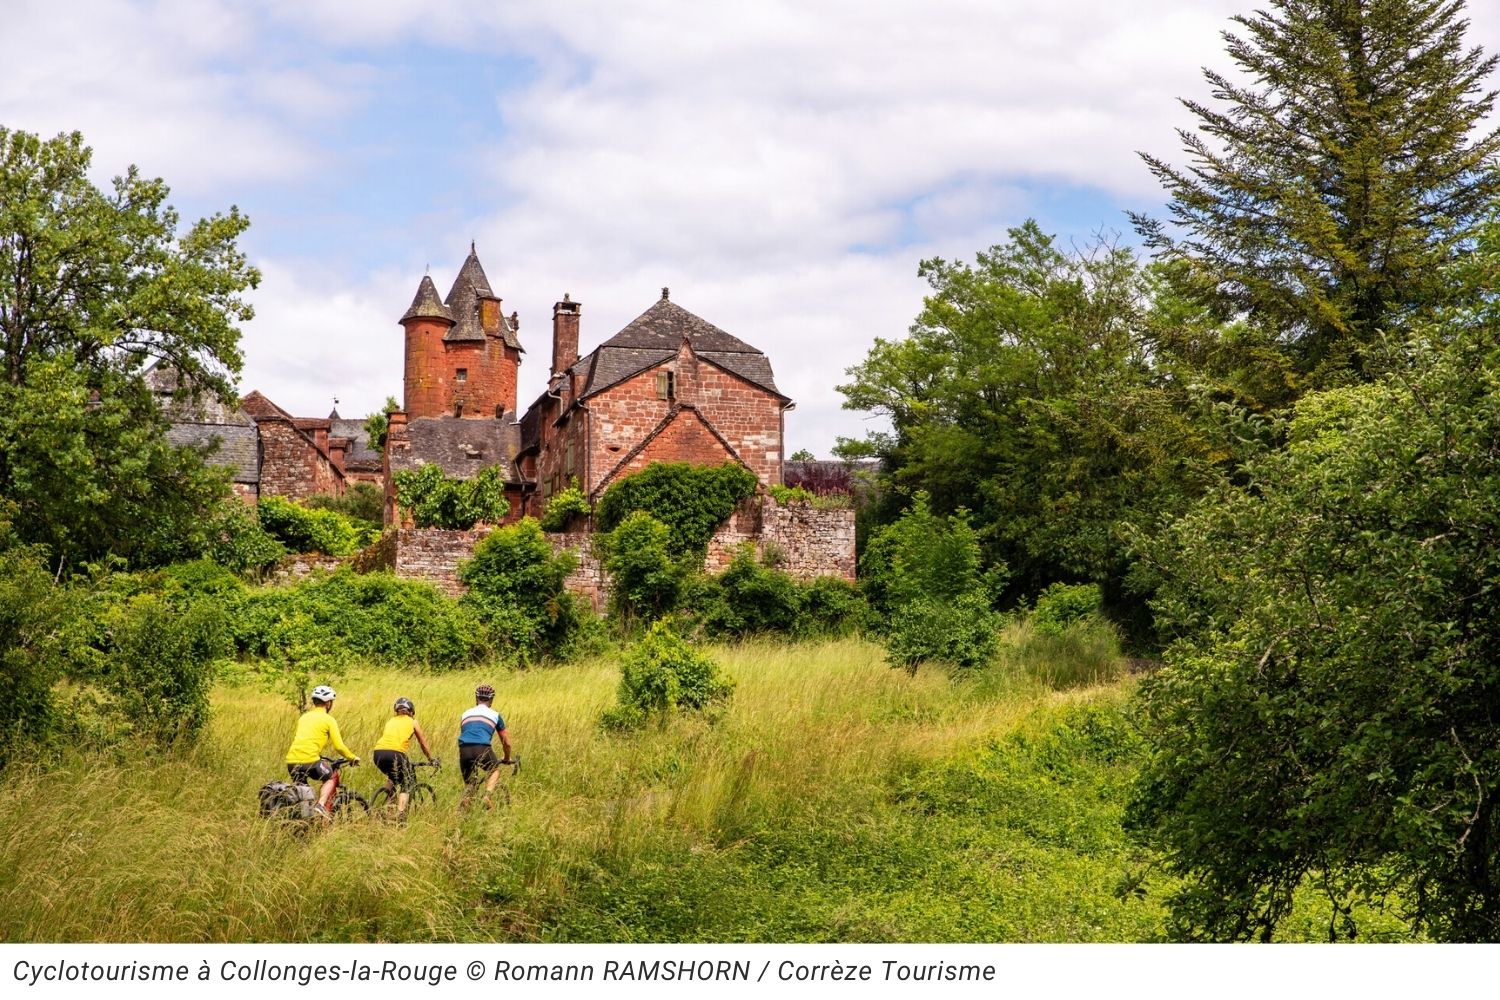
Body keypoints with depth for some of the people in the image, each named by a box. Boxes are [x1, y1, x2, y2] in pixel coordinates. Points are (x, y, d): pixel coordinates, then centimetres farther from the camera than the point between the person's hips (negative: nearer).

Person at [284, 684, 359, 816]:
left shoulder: (304, 717, 20)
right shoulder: (328, 720, 3)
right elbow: (339, 746, 0)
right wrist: (353, 757, 16)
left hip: (292, 761, 5)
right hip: (310, 760, -5)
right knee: (330, 778, 21)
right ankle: (321, 806, 1)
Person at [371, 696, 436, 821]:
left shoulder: (391, 721, 28)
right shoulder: (413, 722, 18)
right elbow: (423, 744, 24)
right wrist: (431, 759, 39)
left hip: (378, 752, 4)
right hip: (395, 753, -4)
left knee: (392, 776, 32)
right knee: (406, 785, 9)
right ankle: (400, 814, -10)